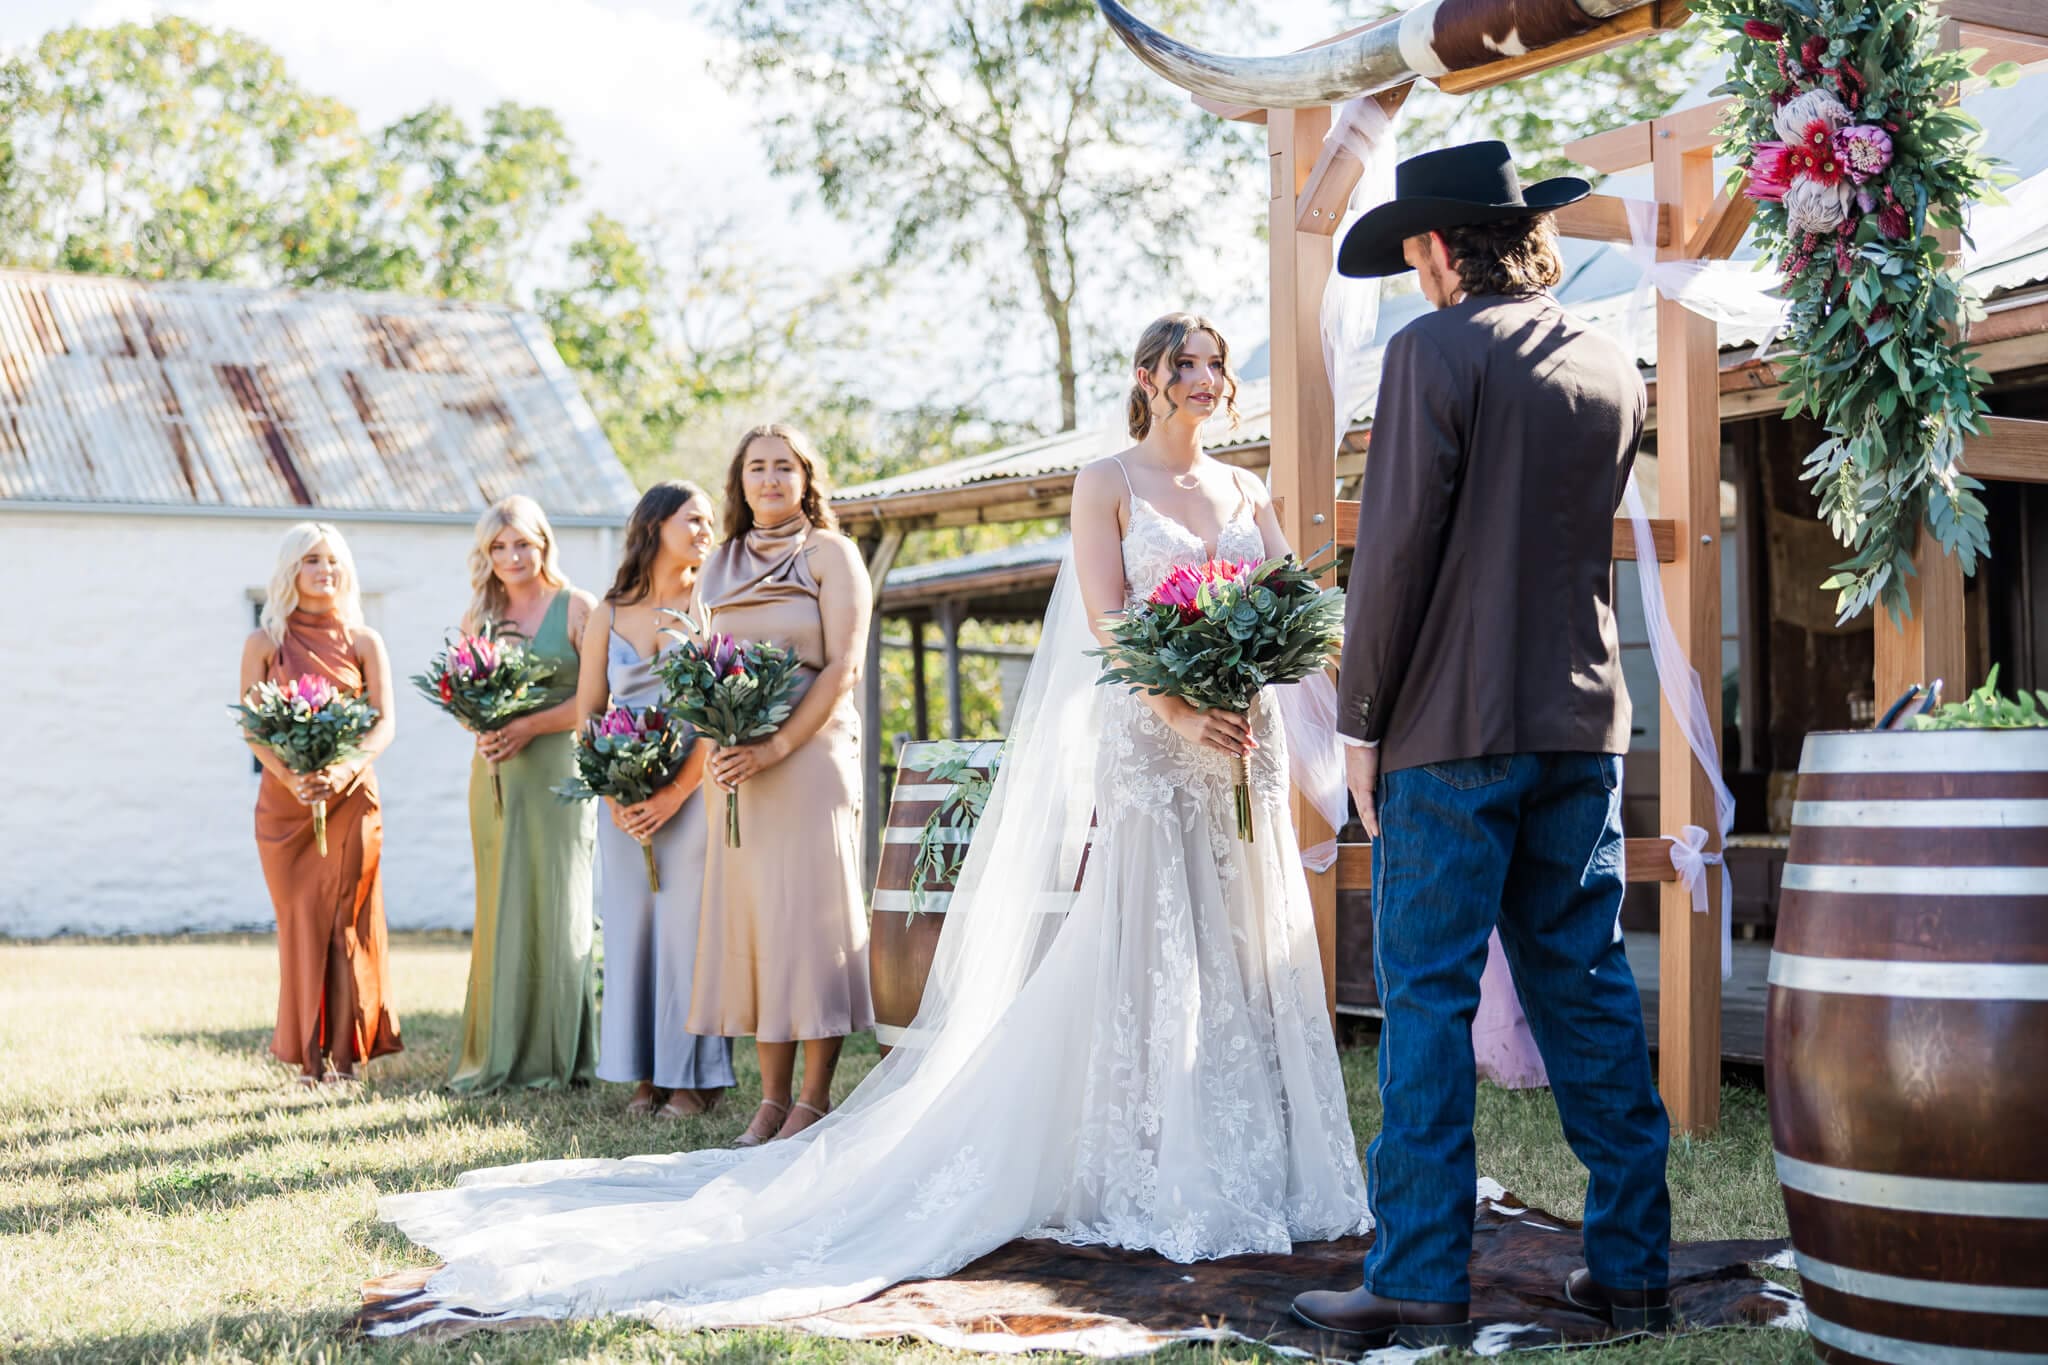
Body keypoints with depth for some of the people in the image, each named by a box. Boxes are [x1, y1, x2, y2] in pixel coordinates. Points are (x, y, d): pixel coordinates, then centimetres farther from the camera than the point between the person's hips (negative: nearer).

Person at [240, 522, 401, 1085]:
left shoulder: (363, 642, 5)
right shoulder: (265, 643, 4)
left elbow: (384, 726, -2)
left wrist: (347, 769, -20)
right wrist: (291, 776, -18)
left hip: (350, 796, 0)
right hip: (284, 800, 0)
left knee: (346, 921, -1)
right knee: (301, 921, 2)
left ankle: (348, 1050, 5)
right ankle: (310, 1056, 8)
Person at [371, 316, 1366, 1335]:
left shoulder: (1247, 494, 15)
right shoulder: (1107, 483, 4)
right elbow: (1106, 624, -5)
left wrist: (1244, 695, -11)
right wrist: (1178, 712, -18)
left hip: (1238, 750, 4)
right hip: (1137, 745, -4)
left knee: (1236, 951, 5)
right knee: (1133, 953, -4)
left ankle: (1245, 1170, 12)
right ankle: (1144, 1180, 2)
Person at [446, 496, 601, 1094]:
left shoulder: (576, 608, -1)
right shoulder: (478, 617, 13)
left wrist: (529, 726, -15)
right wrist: (482, 729, -5)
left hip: (557, 769, -4)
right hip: (496, 773, 4)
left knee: (555, 905, -1)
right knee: (500, 909, 4)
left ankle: (555, 1056, 6)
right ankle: (495, 1057, 8)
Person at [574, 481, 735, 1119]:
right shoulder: (608, 616, 10)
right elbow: (587, 713, 9)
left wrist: (677, 792, -15)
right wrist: (612, 791, -7)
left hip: (694, 789, -3)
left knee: (689, 925, -3)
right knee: (630, 928, 5)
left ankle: (697, 1078, 6)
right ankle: (645, 1074, 14)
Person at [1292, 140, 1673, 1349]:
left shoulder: (1436, 350, -9)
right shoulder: (1614, 369, 12)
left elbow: (1397, 547, -13)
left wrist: (1362, 719, -6)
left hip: (1455, 726, -6)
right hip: (1583, 724, 7)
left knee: (1428, 1001, -1)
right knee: (1589, 991, 11)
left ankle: (1421, 1284, 3)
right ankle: (1632, 1265, 16)